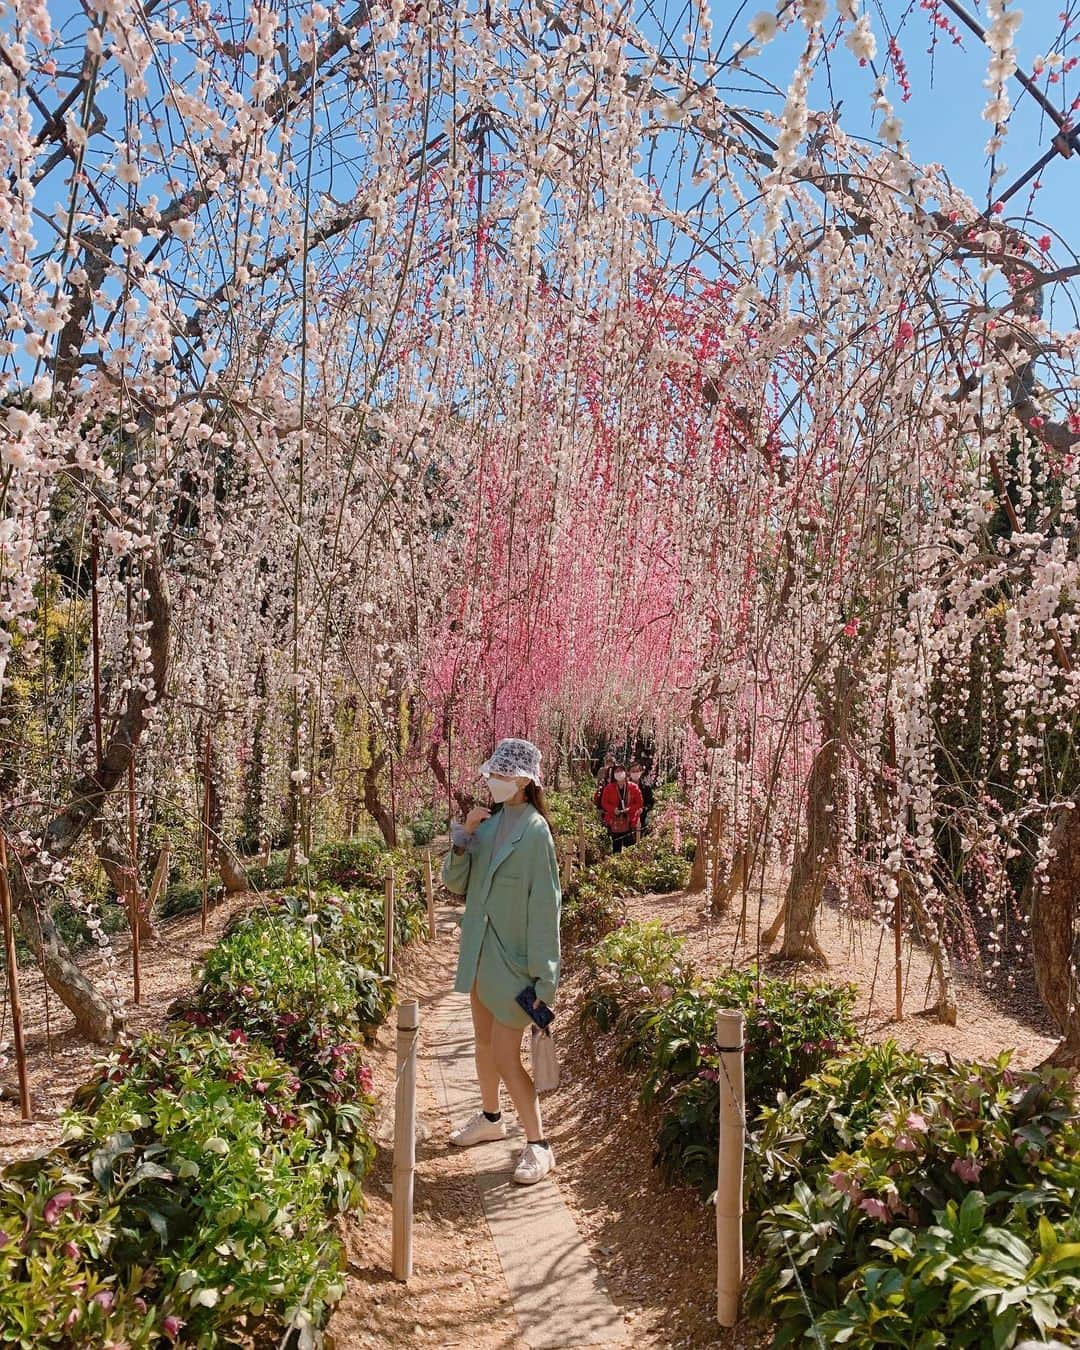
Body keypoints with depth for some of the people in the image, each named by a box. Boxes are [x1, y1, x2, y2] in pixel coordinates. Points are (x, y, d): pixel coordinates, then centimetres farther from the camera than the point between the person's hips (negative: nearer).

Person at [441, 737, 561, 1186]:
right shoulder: (490, 824, 1)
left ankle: (538, 1145, 13)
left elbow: (544, 907, -18)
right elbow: (456, 883, 3)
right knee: (484, 1042, 22)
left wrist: (543, 977, -18)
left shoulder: (534, 831, -18)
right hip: (480, 951, 7)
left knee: (505, 1057, -3)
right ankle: (490, 1117, 42)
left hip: (512, 957, -7)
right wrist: (463, 839, -14)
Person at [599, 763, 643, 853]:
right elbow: (604, 802, 4)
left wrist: (629, 809, -14)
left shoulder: (633, 787, 0)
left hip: (630, 823, -1)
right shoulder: (609, 788, 2)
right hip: (614, 823, 1)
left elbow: (639, 803, 1)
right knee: (616, 847, 7)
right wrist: (613, 809, -13)